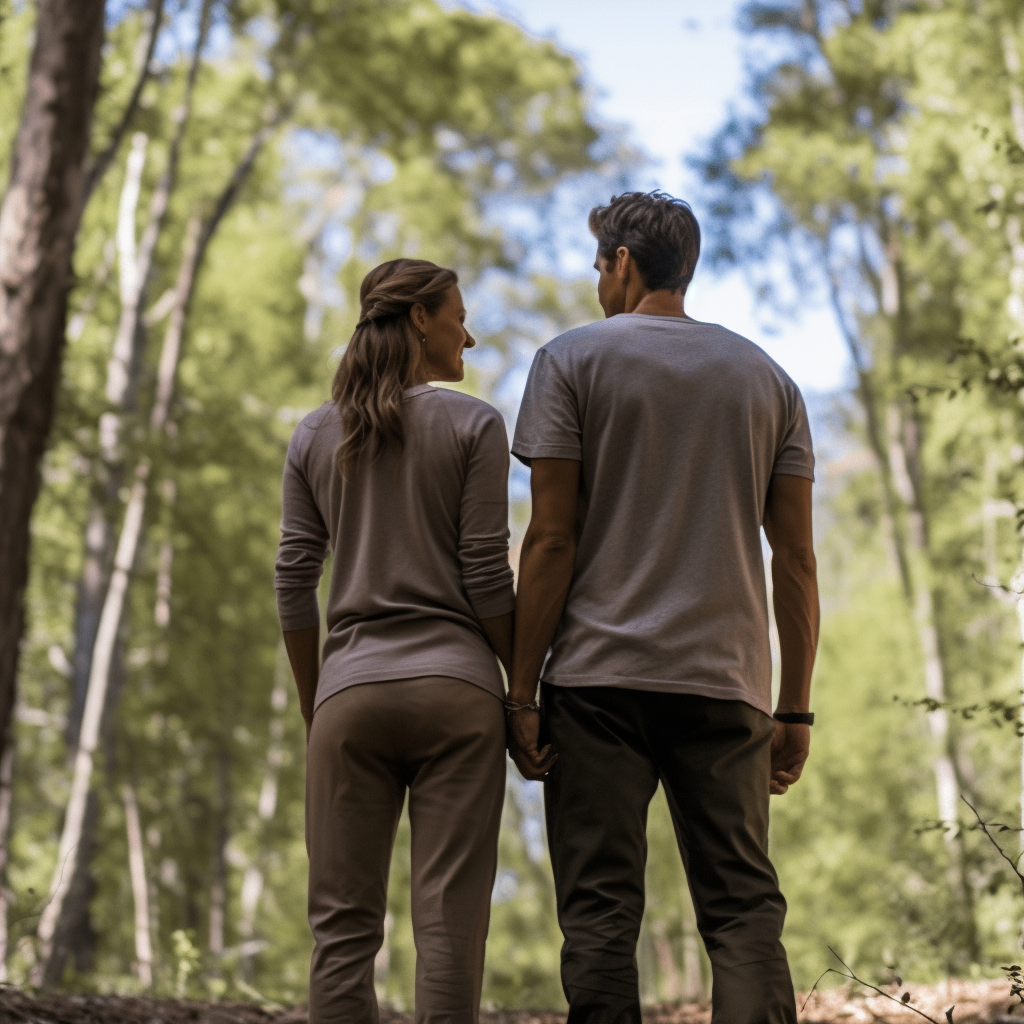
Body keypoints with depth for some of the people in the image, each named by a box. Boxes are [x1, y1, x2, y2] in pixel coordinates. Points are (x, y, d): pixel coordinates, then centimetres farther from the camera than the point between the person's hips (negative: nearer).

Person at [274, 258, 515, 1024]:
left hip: (351, 693, 3)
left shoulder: (315, 436, 11)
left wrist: (313, 712, 14)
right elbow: (486, 575, -4)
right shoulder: (472, 425, 1)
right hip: (456, 687, -2)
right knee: (450, 921, -4)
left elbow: (295, 585, 8)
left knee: (344, 925, 2)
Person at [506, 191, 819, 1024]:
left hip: (599, 677, -2)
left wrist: (522, 691, -2)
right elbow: (797, 562, 9)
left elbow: (551, 540, -4)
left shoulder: (573, 360, 4)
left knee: (601, 910, -2)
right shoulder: (767, 378, 15)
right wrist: (796, 711, 12)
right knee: (745, 909, 2)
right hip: (726, 682, 3)